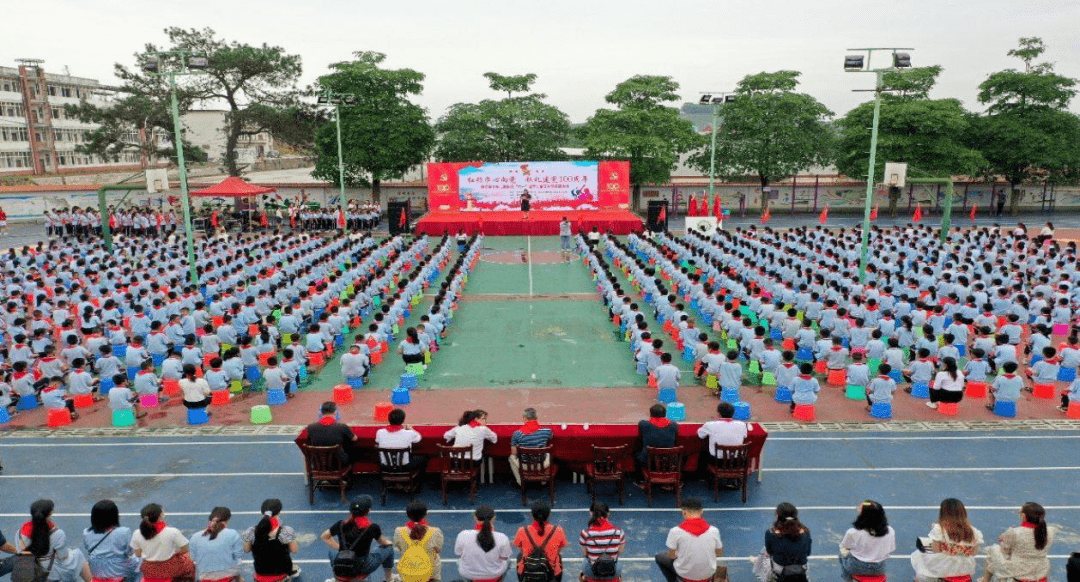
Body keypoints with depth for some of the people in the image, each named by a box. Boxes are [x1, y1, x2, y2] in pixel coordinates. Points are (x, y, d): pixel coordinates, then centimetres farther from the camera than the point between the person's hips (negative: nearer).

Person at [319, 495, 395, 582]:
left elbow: (324, 537, 8)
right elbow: (382, 542, 4)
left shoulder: (341, 524, -10)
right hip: (364, 569, -3)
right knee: (388, 547, 19)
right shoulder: (372, 528, -17)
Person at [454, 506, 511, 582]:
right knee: (507, 561, 32)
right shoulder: (502, 538, -25)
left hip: (469, 576, 0)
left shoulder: (463, 536, -25)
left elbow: (458, 554, -7)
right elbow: (504, 558, -8)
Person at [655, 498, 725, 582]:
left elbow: (671, 556, -7)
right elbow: (719, 555, 2)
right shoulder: (714, 531, -14)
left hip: (685, 575, -3)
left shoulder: (675, 531, -21)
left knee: (659, 557, 25)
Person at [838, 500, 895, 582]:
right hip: (879, 569, 3)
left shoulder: (853, 533, -27)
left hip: (856, 568, -3)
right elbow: (890, 551, -2)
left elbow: (844, 548, -11)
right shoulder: (890, 531, -18)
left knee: (843, 555, 29)